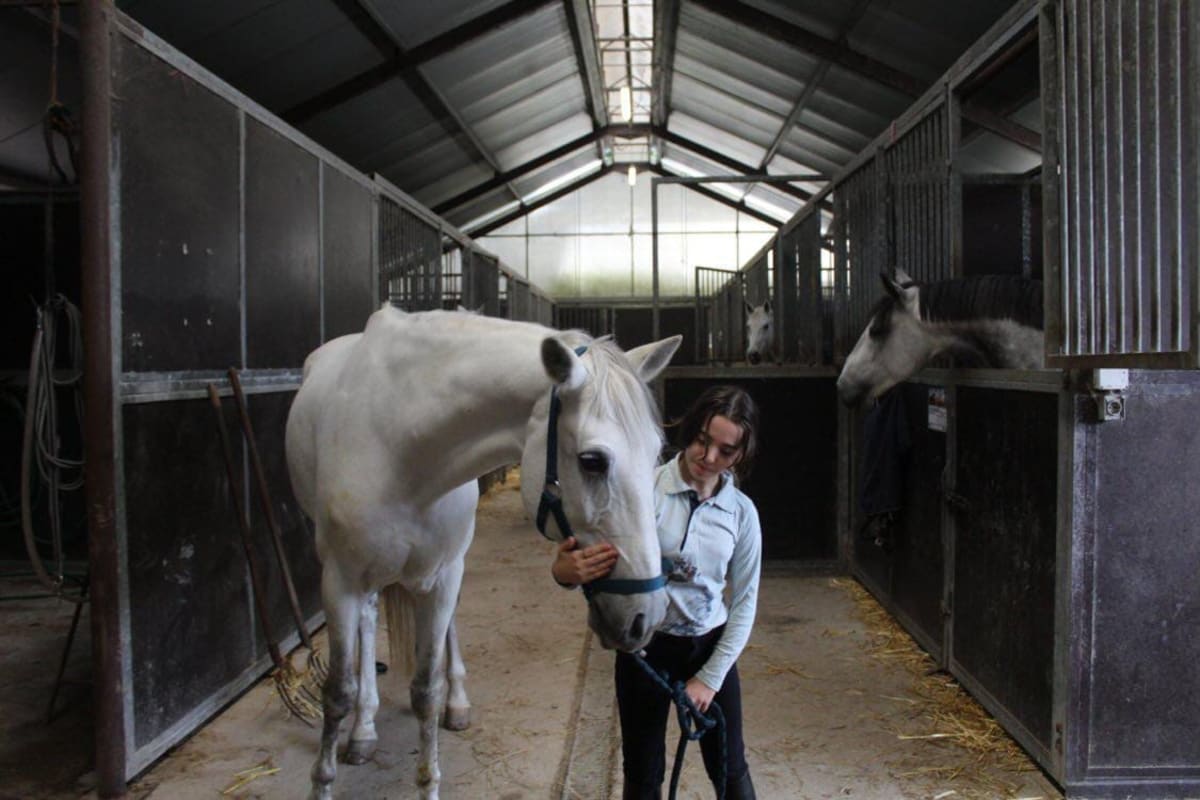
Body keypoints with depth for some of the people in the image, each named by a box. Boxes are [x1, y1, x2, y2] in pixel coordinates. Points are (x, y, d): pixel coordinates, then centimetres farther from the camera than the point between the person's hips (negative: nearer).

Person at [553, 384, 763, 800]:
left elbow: (744, 603, 1)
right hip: (644, 646, -2)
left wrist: (711, 676, -4)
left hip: (710, 645, 3)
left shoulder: (742, 513, -5)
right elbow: (600, 554, -21)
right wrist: (566, 571, -44)